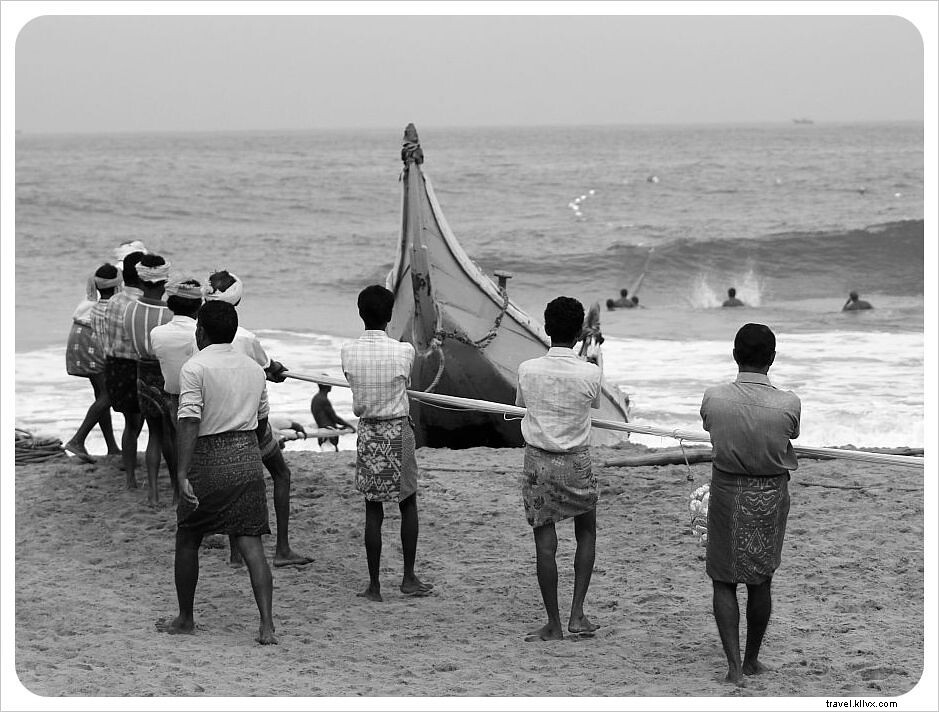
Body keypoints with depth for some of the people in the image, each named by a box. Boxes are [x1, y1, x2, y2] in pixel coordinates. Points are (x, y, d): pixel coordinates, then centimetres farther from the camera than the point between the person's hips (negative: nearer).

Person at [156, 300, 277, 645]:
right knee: (251, 544, -1)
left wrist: (183, 474, -22)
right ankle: (267, 625, -12)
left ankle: (185, 619, 24)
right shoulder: (254, 368, 10)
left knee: (187, 541, 14)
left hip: (208, 461, -4)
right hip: (248, 459, 4)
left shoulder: (195, 368, -9)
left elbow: (189, 422, -18)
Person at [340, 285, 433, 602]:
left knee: (373, 510, 6)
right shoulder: (403, 351, -12)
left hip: (367, 432, 2)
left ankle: (374, 585, 7)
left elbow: (353, 382, 5)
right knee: (408, 504, 14)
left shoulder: (348, 352, -7)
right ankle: (409, 578, 15)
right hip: (398, 430, -2)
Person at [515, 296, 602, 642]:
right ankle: (577, 614, 13)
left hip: (538, 461, 0)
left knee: (545, 545, 4)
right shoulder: (590, 373, -12)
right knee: (586, 534, 20)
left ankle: (554, 624, 8)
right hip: (576, 463, 0)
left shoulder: (528, 369, -9)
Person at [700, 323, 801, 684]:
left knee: (724, 581, 10)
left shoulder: (713, 398, -16)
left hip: (727, 492, 0)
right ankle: (752, 660, 27)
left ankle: (734, 665, 0)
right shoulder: (788, 404, -17)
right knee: (760, 581, 16)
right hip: (771, 494, 1)